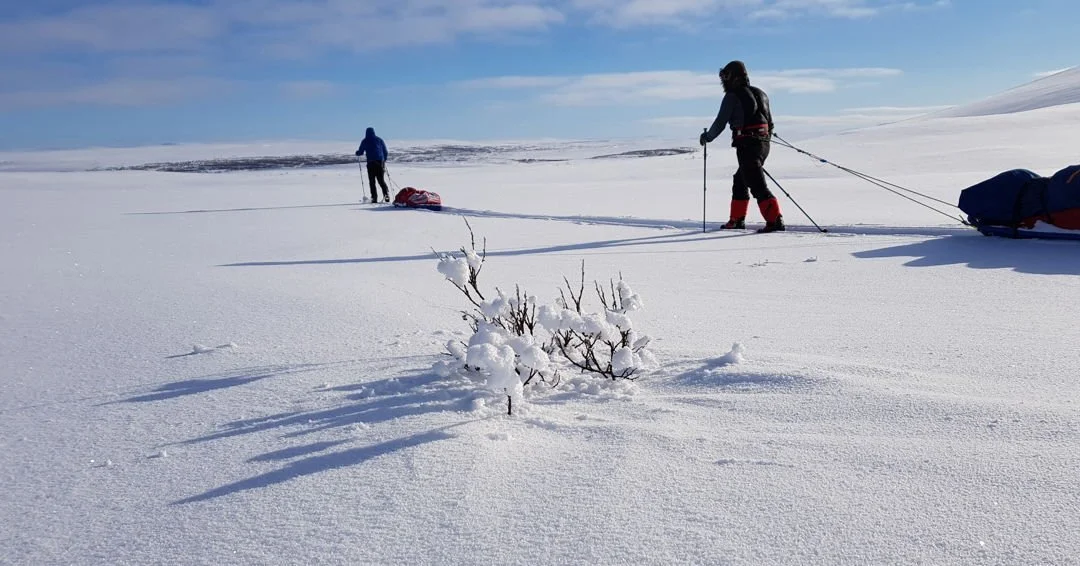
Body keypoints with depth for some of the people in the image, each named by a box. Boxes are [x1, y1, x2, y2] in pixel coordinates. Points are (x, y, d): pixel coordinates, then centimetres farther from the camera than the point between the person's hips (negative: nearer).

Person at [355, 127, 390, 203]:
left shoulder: (365, 141, 5)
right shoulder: (379, 140, 10)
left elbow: (360, 152, 8)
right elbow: (386, 152, 11)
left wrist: (357, 152, 31)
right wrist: (384, 160, 26)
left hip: (371, 163, -2)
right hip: (380, 162, 2)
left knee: (372, 181, 2)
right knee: (381, 180, 9)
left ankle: (374, 197, -6)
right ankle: (386, 195, -6)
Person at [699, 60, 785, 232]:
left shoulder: (732, 96, -7)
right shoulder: (760, 93, 16)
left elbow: (720, 123, -6)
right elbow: (770, 122, 19)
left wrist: (707, 137, 10)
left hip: (747, 145, -8)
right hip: (764, 144, 9)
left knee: (757, 185, -11)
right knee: (740, 180, 20)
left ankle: (775, 220, -20)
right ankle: (737, 220, 26)